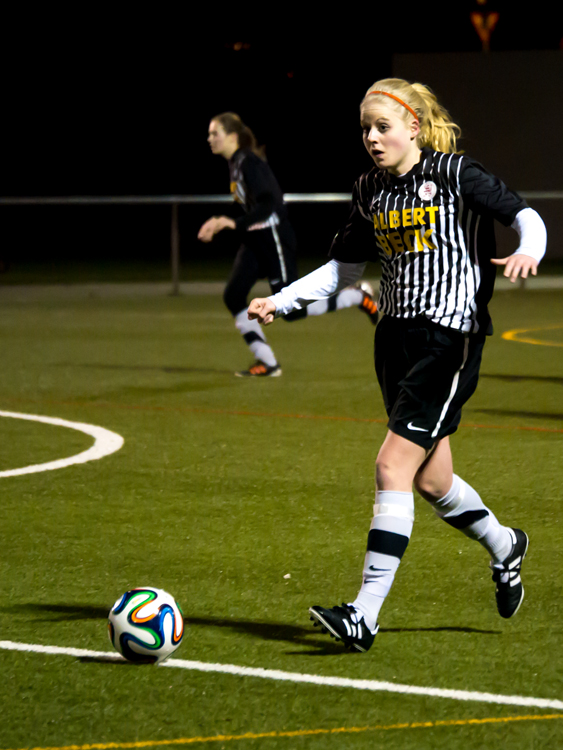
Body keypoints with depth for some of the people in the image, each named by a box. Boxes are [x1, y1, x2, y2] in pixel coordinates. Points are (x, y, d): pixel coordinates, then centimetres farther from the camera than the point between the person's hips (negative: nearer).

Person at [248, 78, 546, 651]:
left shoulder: (454, 174, -7)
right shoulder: (370, 191, 10)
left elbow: (524, 216, -6)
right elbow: (343, 267, 18)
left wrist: (529, 252, -27)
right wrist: (280, 302, 8)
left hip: (449, 339, -7)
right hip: (395, 337, 7)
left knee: (393, 468, -15)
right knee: (431, 481, 13)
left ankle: (366, 614, -16)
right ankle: (504, 546, 43)